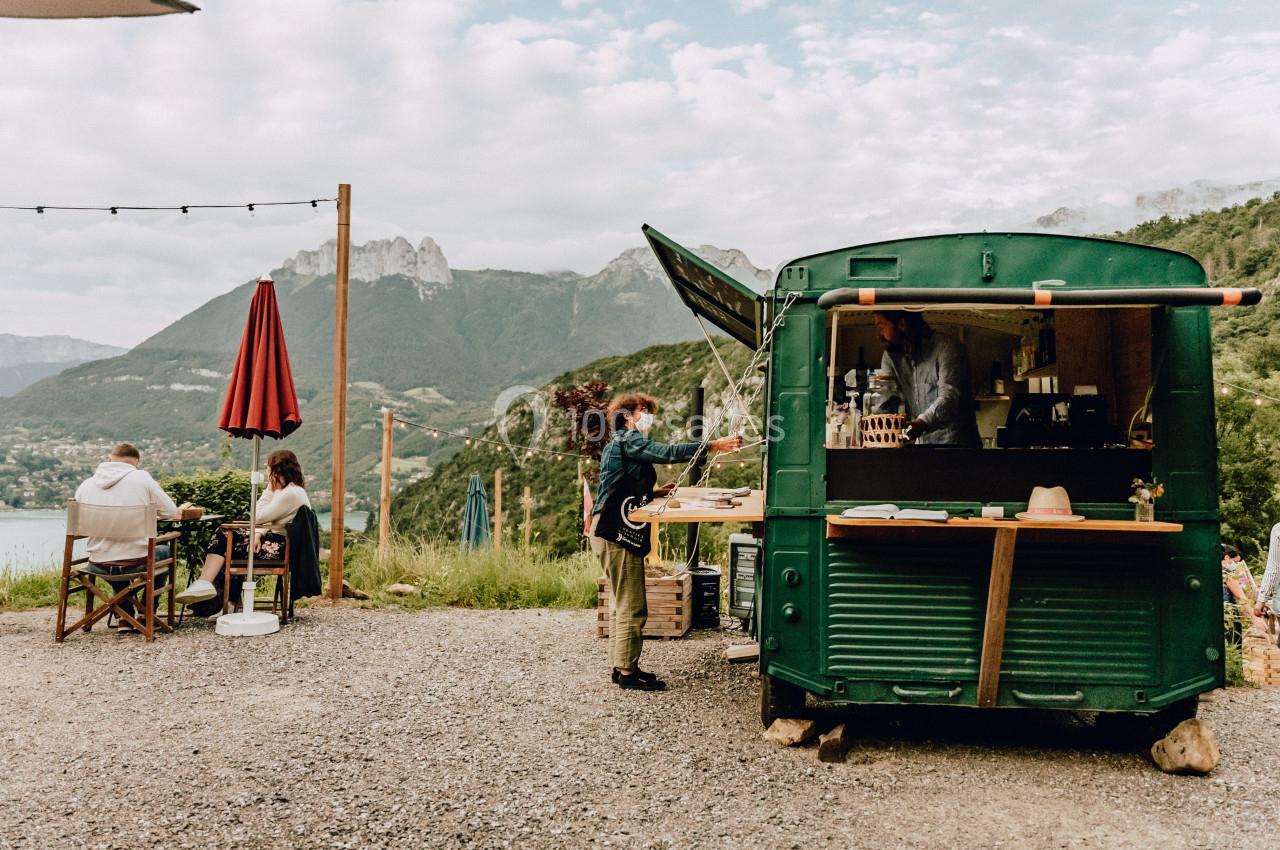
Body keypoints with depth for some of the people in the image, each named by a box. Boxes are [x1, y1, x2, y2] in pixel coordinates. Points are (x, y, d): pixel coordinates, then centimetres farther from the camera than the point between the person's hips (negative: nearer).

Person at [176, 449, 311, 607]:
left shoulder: (291, 493, -19)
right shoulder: (285, 490, 15)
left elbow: (259, 517, -17)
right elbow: (267, 520, 14)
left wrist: (269, 489, -10)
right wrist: (258, 534, -6)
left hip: (280, 548, -10)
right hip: (274, 538, 10)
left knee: (225, 545, -7)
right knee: (224, 536, 2)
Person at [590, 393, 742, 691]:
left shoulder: (620, 444, 23)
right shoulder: (628, 440, -9)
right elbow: (668, 452, -21)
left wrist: (653, 493, 15)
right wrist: (716, 445, -21)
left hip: (619, 534, 11)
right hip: (617, 535, -11)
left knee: (623, 604, 16)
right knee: (632, 607, -6)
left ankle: (620, 666, 23)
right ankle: (627, 672, -1)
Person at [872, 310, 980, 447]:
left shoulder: (947, 346, -9)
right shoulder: (891, 355, 9)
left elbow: (949, 397, -21)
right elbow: (884, 398, 1)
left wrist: (922, 423, -38)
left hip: (955, 441, -6)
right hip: (919, 442, 6)